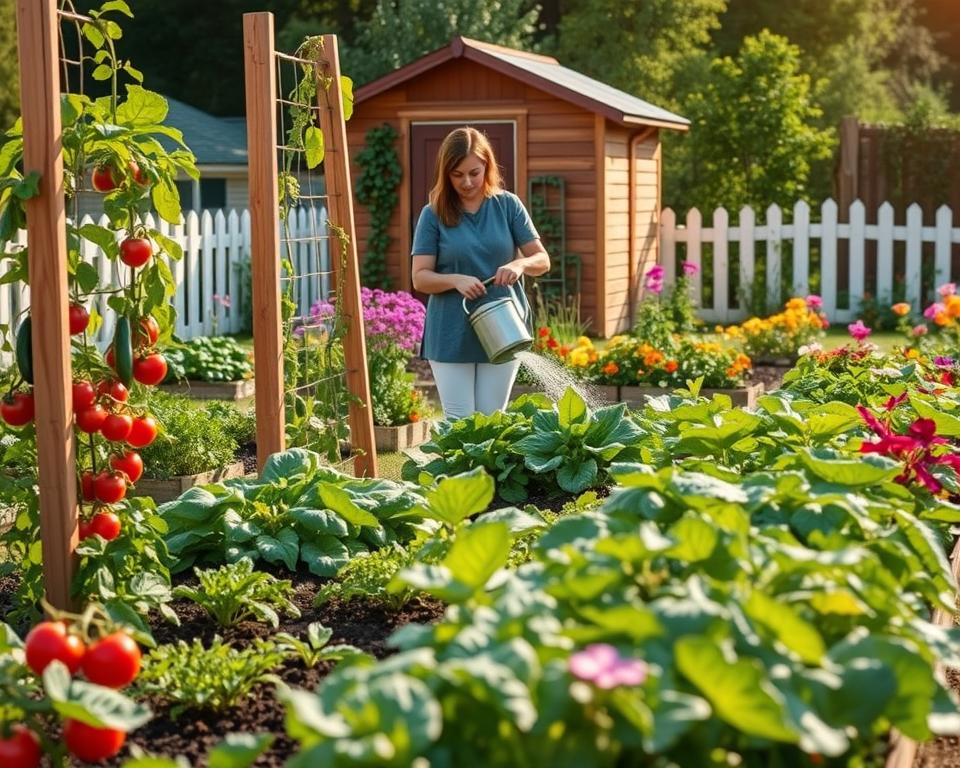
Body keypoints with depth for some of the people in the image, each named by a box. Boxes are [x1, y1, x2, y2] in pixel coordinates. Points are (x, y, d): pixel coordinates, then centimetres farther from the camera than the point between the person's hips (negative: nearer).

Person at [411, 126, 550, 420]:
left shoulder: (508, 205, 2)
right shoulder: (434, 214, -3)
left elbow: (542, 260, 3)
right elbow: (420, 278, -6)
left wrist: (520, 264, -20)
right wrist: (455, 280, -25)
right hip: (451, 336, -1)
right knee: (459, 422, 1)